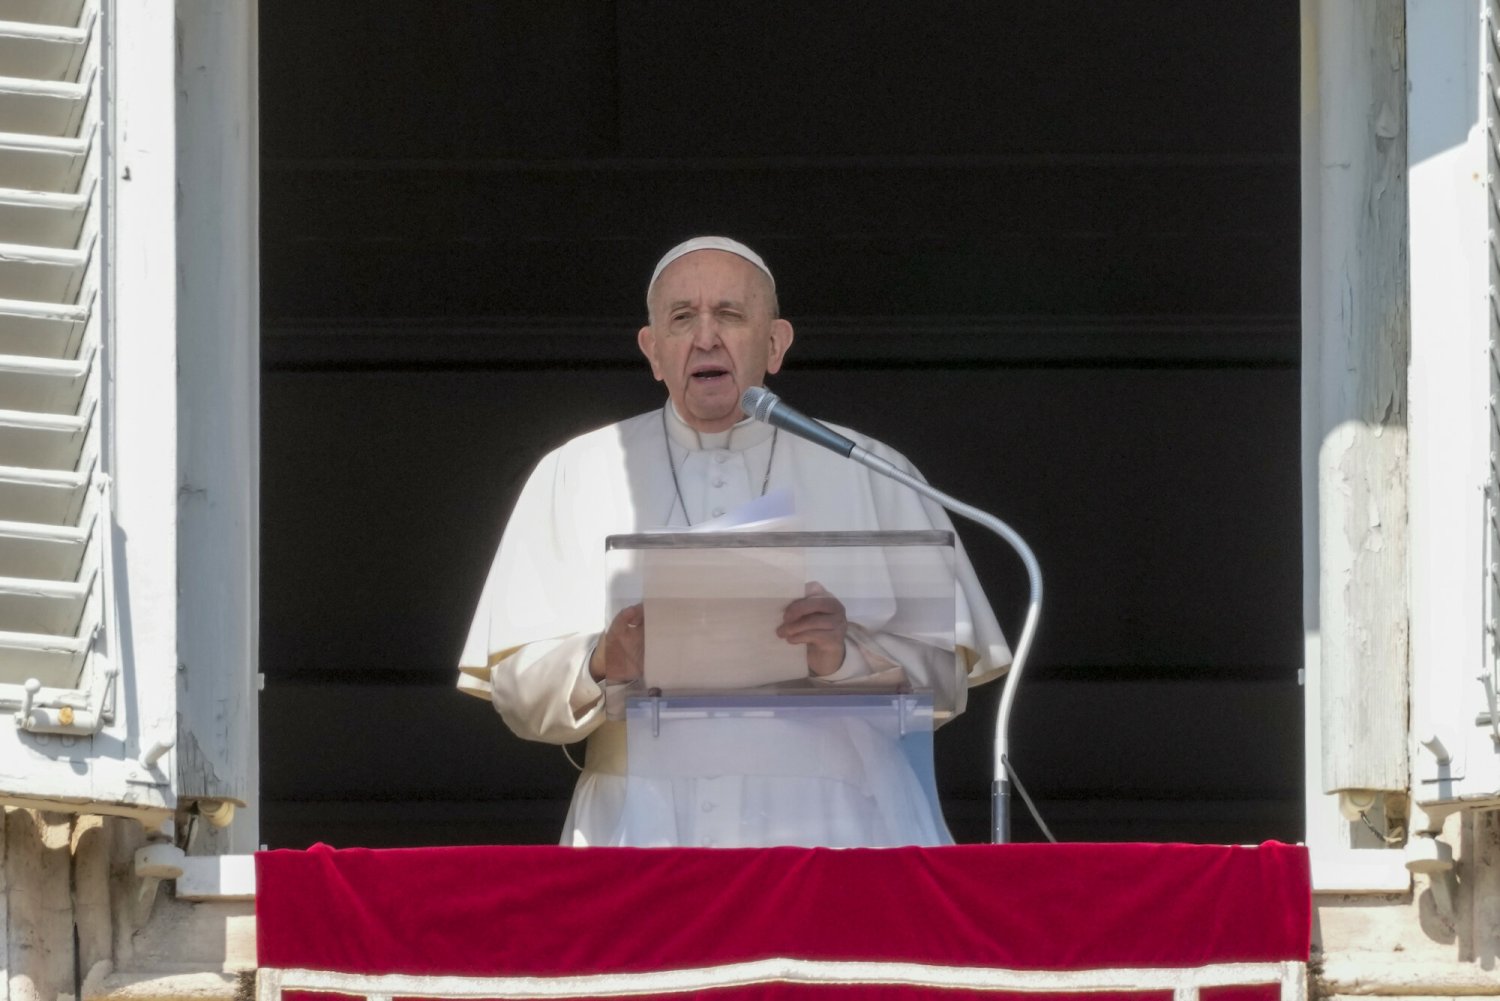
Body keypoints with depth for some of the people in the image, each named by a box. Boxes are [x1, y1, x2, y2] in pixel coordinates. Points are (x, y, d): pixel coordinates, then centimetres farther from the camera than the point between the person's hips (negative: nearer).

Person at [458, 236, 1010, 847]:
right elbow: (518, 688, 10)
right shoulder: (576, 476, 17)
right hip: (645, 834, 0)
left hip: (833, 827, 0)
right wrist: (599, 664, -12)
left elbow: (947, 669, 8)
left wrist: (849, 655, -12)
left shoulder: (866, 474, 16)